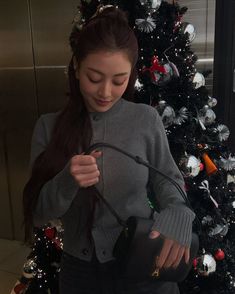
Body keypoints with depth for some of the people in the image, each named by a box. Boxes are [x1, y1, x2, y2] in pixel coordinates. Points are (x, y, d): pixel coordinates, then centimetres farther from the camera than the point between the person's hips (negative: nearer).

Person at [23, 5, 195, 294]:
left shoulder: (146, 119, -11)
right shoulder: (49, 126, -9)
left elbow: (169, 183, -1)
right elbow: (37, 213, -8)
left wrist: (176, 217, -22)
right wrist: (67, 182, -28)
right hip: (79, 271, 2)